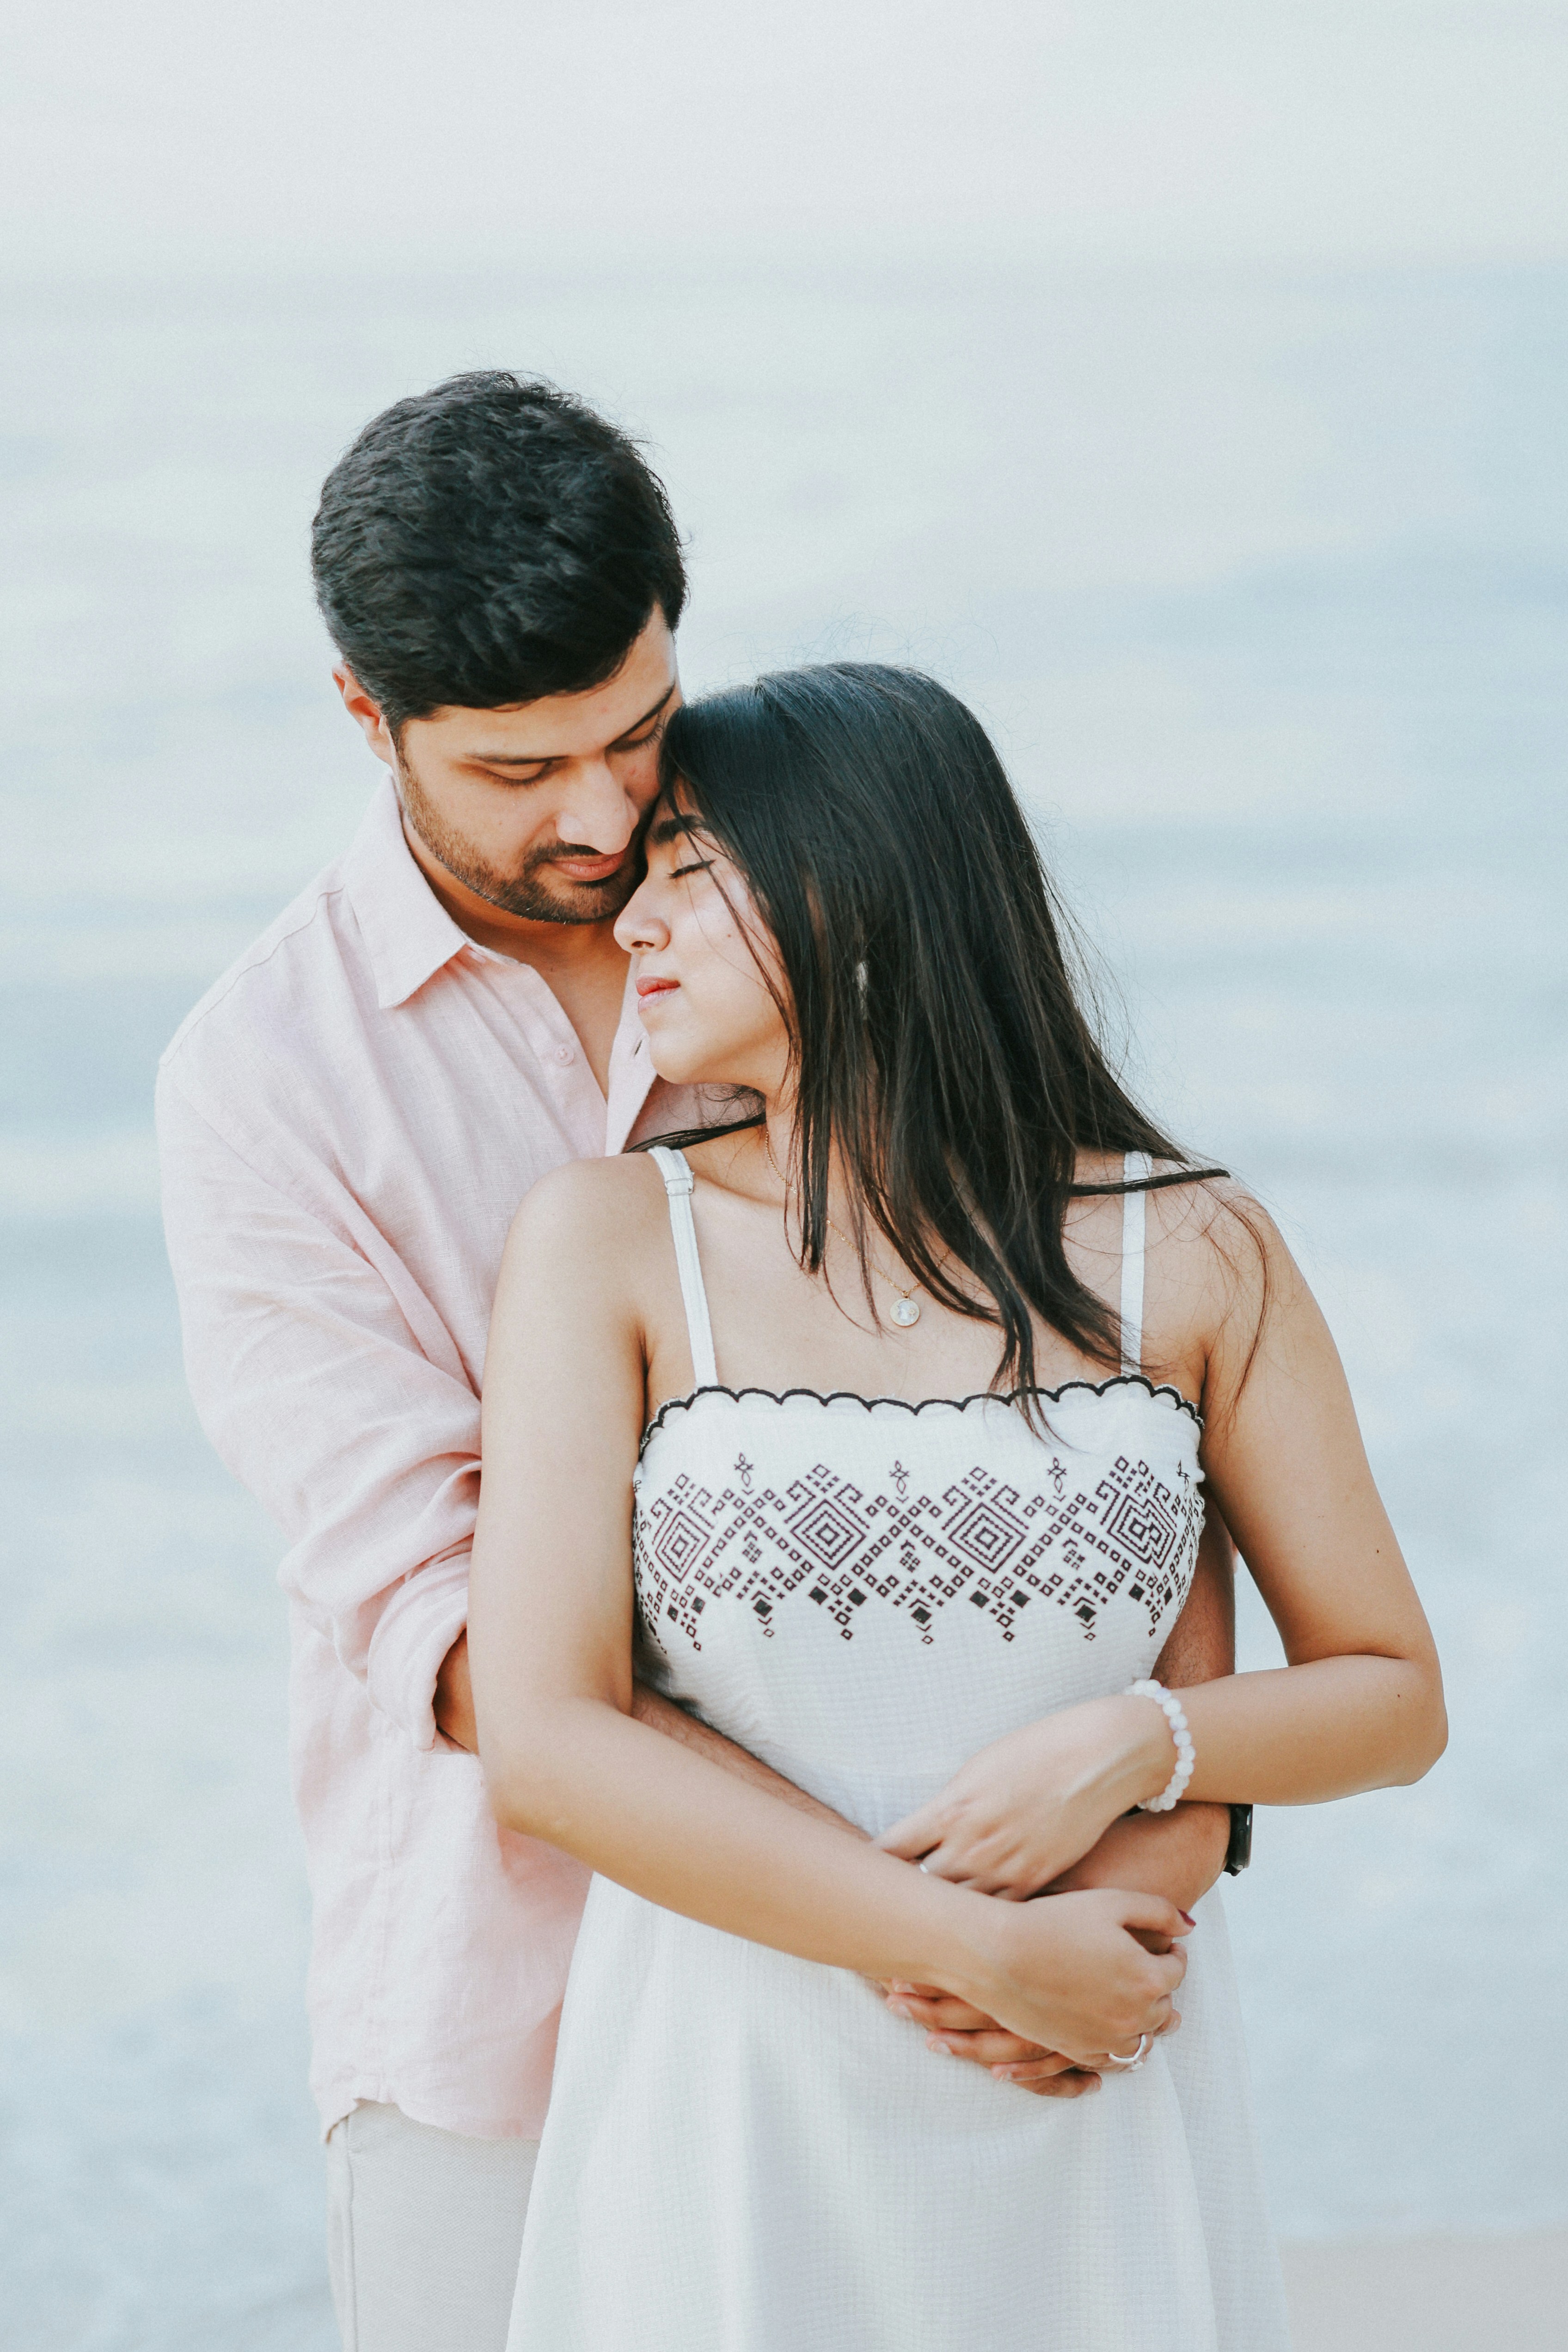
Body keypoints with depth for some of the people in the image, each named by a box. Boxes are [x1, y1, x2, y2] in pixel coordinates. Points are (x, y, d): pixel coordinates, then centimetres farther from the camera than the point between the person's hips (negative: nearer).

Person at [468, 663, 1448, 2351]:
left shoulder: (1193, 1257, -2)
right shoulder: (607, 1241, -4)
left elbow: (1394, 1698, 5)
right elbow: (543, 1743, -12)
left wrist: (1139, 1742, -15)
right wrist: (988, 1958, -16)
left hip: (1090, 2122, 1)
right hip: (734, 2087, -1)